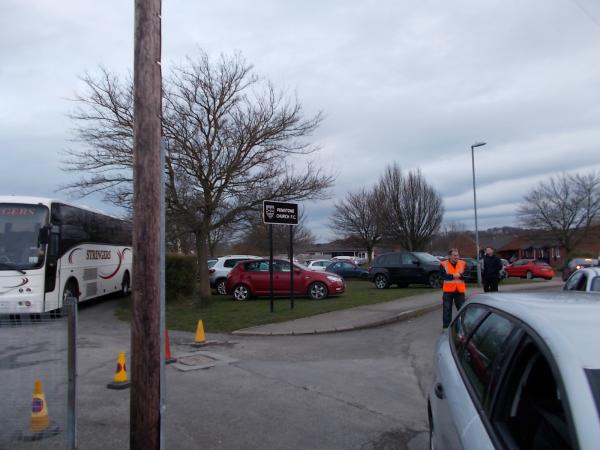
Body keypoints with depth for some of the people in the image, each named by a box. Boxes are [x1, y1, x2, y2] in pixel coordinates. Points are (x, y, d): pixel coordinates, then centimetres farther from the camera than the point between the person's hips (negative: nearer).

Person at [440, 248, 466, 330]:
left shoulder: (463, 263, 4)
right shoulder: (443, 264, -3)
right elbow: (443, 275, -16)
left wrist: (459, 275, -23)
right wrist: (454, 275, -22)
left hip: (460, 290, 2)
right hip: (448, 290, -2)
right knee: (447, 309, 2)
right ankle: (446, 326, 9)